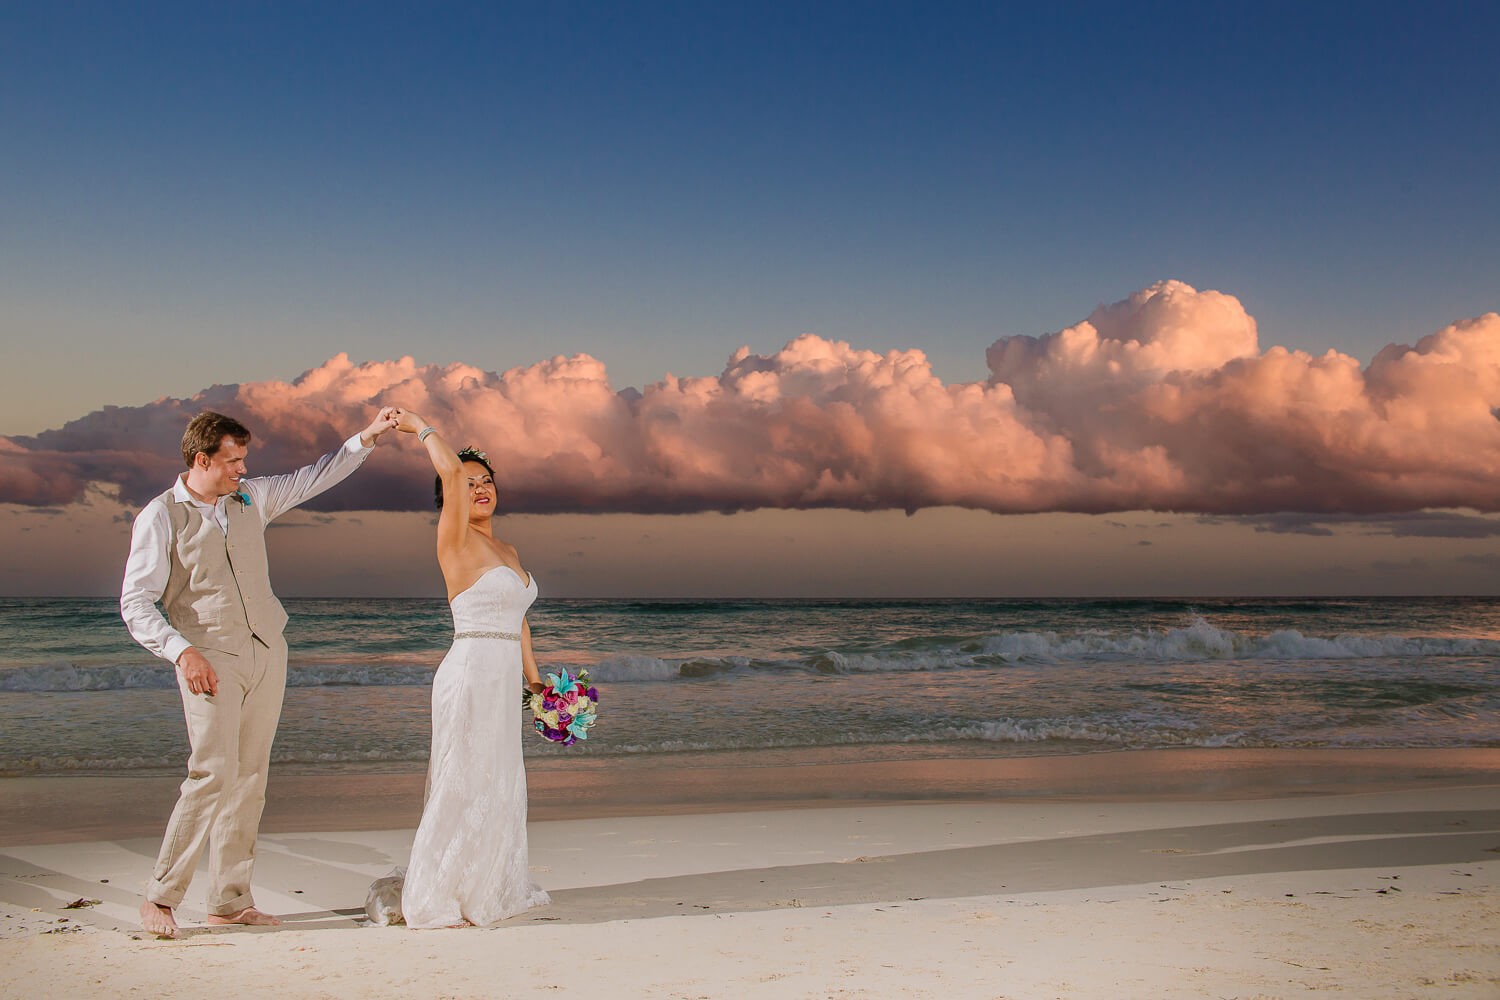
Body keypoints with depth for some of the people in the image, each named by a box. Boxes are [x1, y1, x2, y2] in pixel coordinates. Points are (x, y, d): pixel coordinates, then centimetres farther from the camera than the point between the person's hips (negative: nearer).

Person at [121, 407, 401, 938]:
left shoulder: (251, 497, 11)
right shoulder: (159, 518, -4)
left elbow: (313, 478, 22)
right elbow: (135, 604, -7)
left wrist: (366, 437, 13)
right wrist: (183, 651, -19)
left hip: (266, 652, 6)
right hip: (212, 660, -6)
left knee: (249, 779, 5)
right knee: (213, 774, -15)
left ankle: (229, 900, 11)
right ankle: (159, 897, -4)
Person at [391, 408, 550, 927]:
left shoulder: (507, 550, 16)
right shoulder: (456, 540, -8)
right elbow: (450, 468, -22)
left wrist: (533, 676, 20)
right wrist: (419, 427, -8)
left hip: (502, 680, 8)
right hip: (470, 674, -8)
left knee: (497, 786, 15)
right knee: (463, 787, -5)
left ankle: (486, 891, 26)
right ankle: (430, 901, 3)